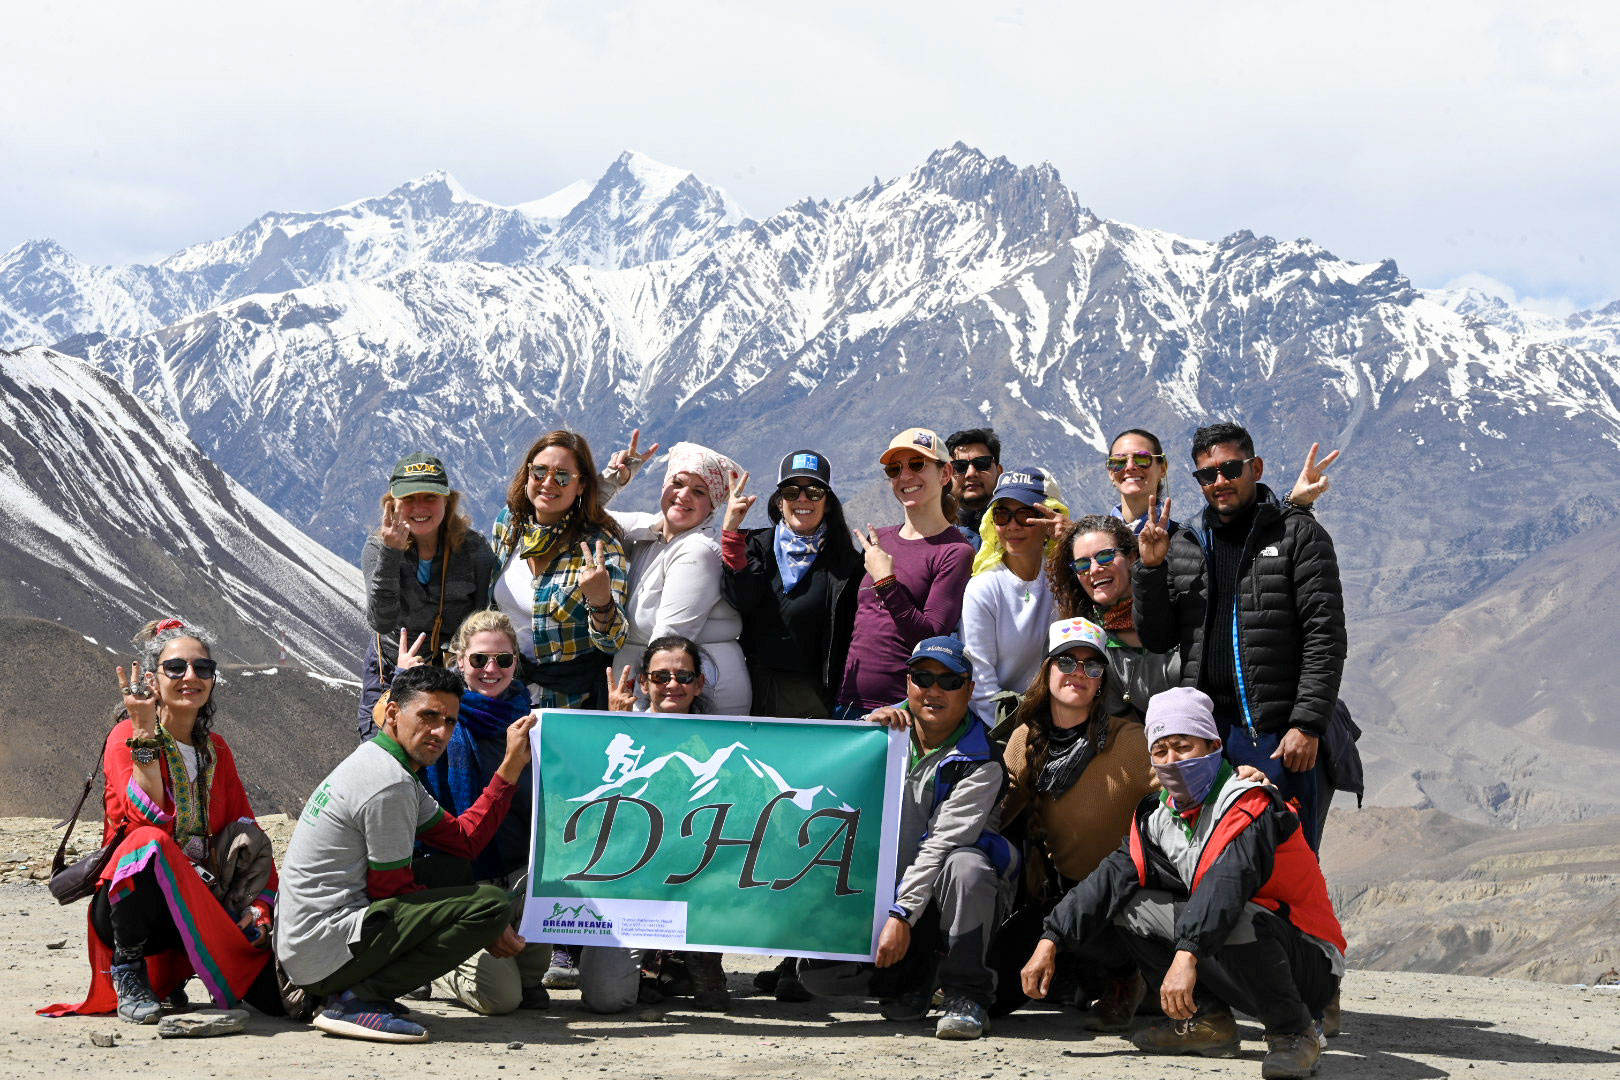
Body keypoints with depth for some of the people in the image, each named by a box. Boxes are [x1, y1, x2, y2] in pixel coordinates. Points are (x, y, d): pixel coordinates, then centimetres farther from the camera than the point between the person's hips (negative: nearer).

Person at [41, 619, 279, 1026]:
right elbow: (149, 818, -23)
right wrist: (145, 732, -25)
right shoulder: (127, 737, -6)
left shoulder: (215, 749, 11)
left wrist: (259, 907, -5)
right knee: (151, 843, -40)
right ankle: (128, 975, -17)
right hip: (127, 901, -6)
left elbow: (247, 835, 10)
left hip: (199, 905, 6)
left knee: (278, 995, -15)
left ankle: (170, 975, 16)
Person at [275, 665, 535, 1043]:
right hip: (326, 952, -10)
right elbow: (391, 889, -11)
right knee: (491, 902, -15)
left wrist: (512, 765, 10)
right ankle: (357, 1000, -14)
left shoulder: (376, 763, 16)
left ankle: (354, 990, 11)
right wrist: (482, 926, -2)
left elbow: (464, 840, 13)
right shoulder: (389, 785, -16)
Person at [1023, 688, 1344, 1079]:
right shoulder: (1158, 816, 7)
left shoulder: (1249, 804, -19)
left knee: (1233, 919, -38)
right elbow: (1113, 877, 0)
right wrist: (1051, 940, -11)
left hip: (1309, 968, -7)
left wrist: (1187, 954, -50)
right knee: (1132, 903, 1)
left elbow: (1226, 884, -36)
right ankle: (1207, 1021, 0)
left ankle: (1294, 1030, -15)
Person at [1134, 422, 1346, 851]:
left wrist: (1307, 724, -13)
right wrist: (1150, 568, -3)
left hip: (1283, 736, -4)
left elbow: (1325, 638, -5)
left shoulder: (1299, 535, 2)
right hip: (1206, 736, 4)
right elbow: (1157, 639, 12)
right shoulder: (1182, 547, 14)